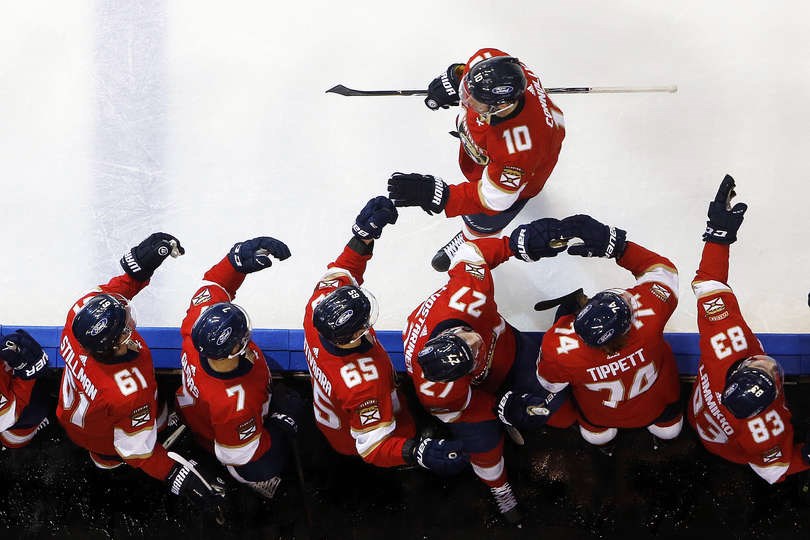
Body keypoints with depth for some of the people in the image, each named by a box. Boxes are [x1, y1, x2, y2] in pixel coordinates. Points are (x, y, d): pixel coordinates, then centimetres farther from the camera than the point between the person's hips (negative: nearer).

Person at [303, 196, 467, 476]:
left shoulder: (320, 303, -29)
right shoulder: (364, 383, -47)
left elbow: (342, 272, -9)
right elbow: (373, 446, -40)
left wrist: (364, 234, -20)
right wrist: (418, 452, -54)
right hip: (353, 439, -7)